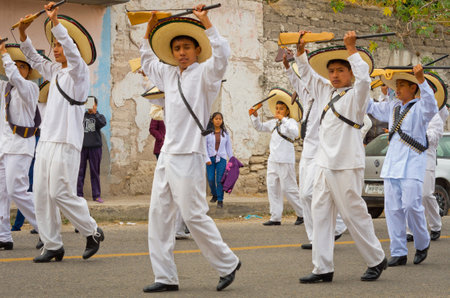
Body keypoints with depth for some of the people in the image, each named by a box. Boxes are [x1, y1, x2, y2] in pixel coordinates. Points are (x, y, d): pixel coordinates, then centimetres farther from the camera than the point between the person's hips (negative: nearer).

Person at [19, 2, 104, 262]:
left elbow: (72, 50, -22)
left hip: (66, 143, -8)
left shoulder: (78, 71, -5)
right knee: (42, 195, 3)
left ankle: (93, 232, 7)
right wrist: (23, 34, 13)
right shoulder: (55, 72, 17)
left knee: (61, 193, -12)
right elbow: (34, 59, 27)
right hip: (46, 141, 8)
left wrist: (55, 21, -27)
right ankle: (52, 246, 8)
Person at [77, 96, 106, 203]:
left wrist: (95, 113, -19)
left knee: (95, 171, 3)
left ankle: (96, 195, 5)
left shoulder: (99, 116, 7)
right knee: (80, 171, -1)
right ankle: (79, 194, 3)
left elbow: (102, 123, -13)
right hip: (82, 146, 1)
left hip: (95, 147, -1)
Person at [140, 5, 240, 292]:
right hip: (167, 155, 8)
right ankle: (166, 277, 8)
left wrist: (205, 22, -21)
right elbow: (148, 61, 36)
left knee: (194, 215, -8)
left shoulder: (204, 74, -3)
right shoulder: (169, 75, 17)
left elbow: (221, 54, -23)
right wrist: (150, 31, 25)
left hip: (189, 157, -8)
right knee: (159, 214, 4)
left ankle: (228, 263, 9)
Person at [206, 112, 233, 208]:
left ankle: (220, 200, 1)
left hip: (221, 158, 1)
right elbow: (204, 146, -1)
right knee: (211, 179, -2)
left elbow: (228, 147, 13)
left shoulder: (225, 133, 7)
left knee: (220, 180, -6)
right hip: (210, 158, -1)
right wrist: (207, 159, -10)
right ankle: (214, 195, 25)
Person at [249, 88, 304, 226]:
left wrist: (284, 120, -29)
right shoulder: (273, 123, 14)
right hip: (273, 160, 8)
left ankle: (302, 214, 10)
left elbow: (295, 133, -27)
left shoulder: (291, 122, -7)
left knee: (288, 189, -4)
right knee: (272, 188, 5)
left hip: (285, 161, -8)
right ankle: (275, 218, 8)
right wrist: (254, 117, 11)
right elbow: (260, 127, 28)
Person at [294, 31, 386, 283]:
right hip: (325, 165, 7)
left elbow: (363, 77, -23)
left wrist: (351, 49, -20)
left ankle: (377, 260, 15)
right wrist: (301, 52, 13)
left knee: (354, 214, -1)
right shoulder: (327, 93, 15)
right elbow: (308, 75, 25)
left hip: (347, 165, -7)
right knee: (321, 213, 2)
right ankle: (323, 269, 4)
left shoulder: (356, 95, -4)